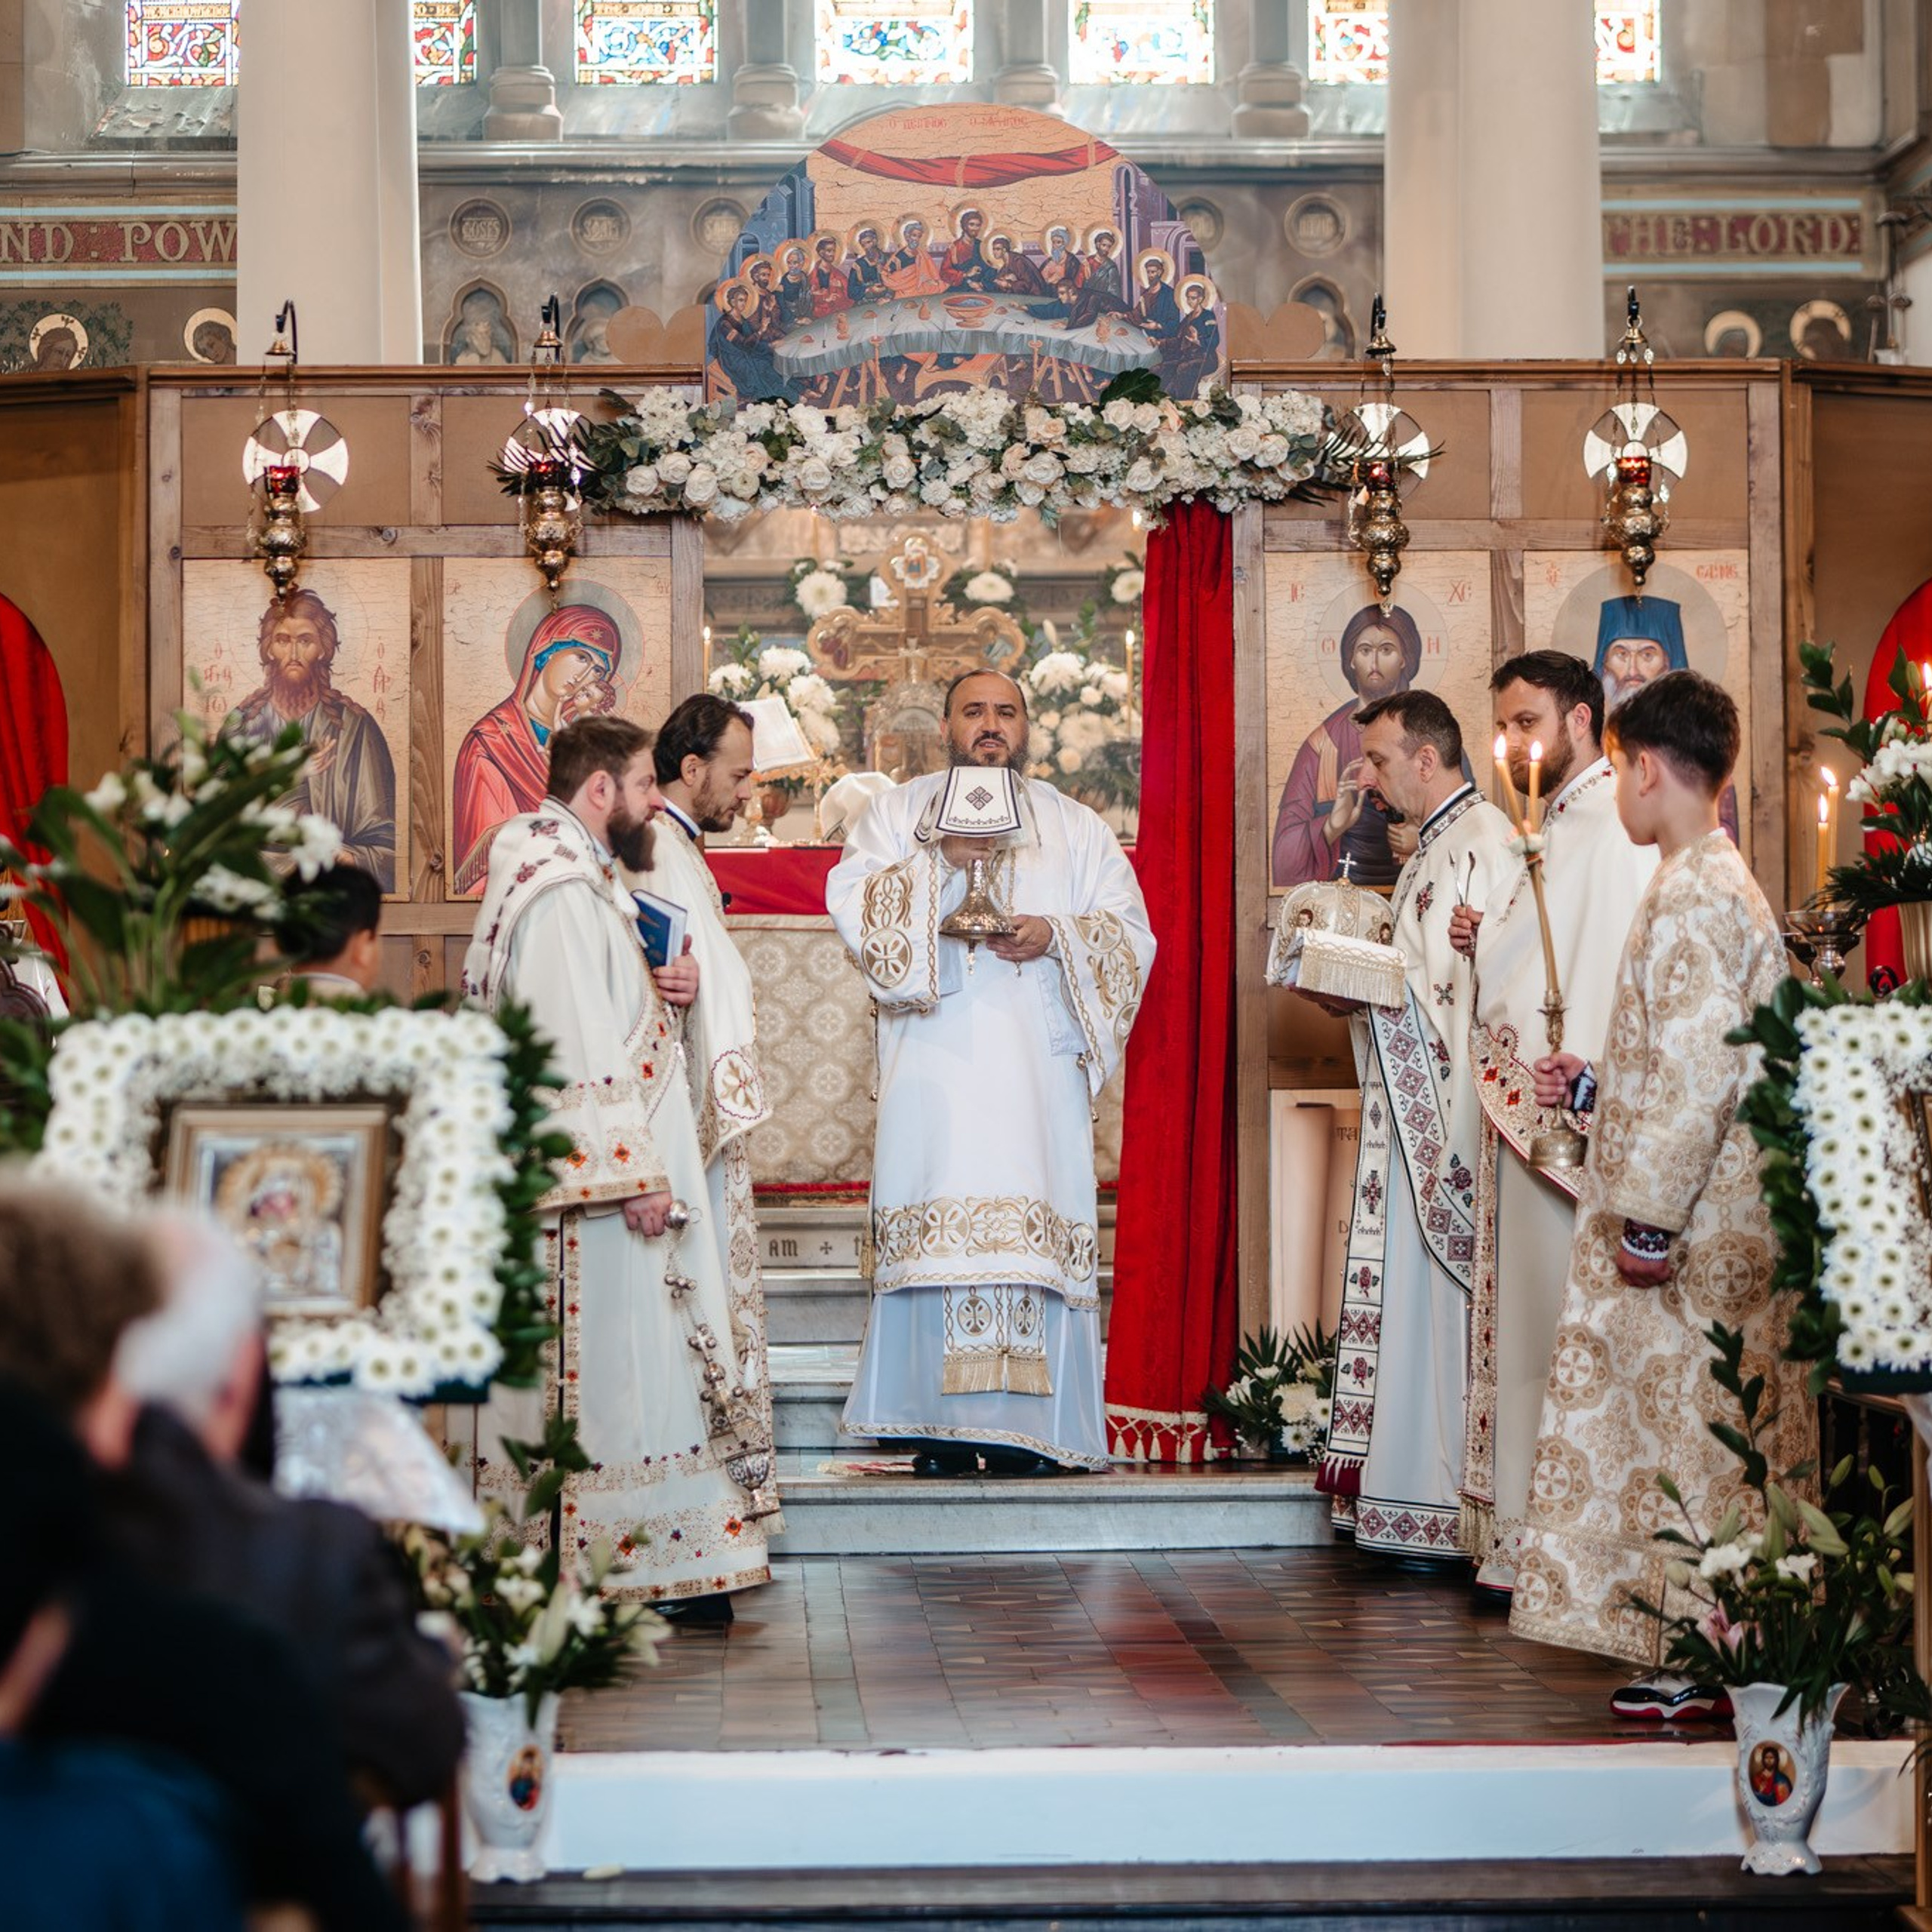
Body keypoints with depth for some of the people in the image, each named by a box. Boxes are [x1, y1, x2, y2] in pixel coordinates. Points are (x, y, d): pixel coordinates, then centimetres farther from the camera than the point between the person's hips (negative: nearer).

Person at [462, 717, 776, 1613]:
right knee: (605, 1362, -6)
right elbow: (578, 1050, -23)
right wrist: (634, 1172, -23)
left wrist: (662, 988, 5)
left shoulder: (584, 878, 16)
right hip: (593, 1171, -11)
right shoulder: (562, 893, -17)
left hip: (613, 1167, 11)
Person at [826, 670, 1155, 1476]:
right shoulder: (896, 811, 17)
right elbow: (852, 902, 1)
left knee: (1032, 1215, -8)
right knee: (938, 1215, -10)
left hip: (1039, 1060, 1)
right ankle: (941, 1429, -8)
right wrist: (941, 860, -11)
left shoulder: (1078, 828, 19)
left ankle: (1024, 1428, -7)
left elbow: (1130, 934, 11)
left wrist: (1056, 937, -8)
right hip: (934, 1057, -1)